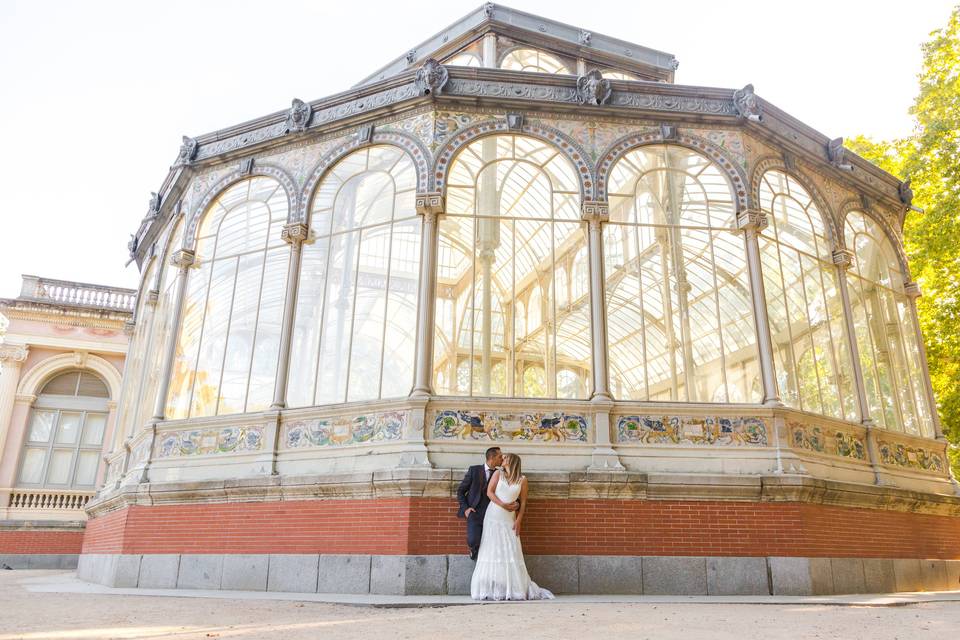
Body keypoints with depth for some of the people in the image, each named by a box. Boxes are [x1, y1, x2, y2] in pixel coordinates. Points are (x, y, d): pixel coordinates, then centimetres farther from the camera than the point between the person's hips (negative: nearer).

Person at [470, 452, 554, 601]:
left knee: (511, 552, -2)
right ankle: (491, 589, 4)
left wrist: (518, 521, -5)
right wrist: (502, 505, -15)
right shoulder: (498, 473, 4)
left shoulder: (522, 480, 4)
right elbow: (489, 492, -3)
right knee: (492, 550, 0)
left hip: (509, 519, 0)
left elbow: (523, 502, 4)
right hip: (493, 516, 0)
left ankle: (516, 589, 6)